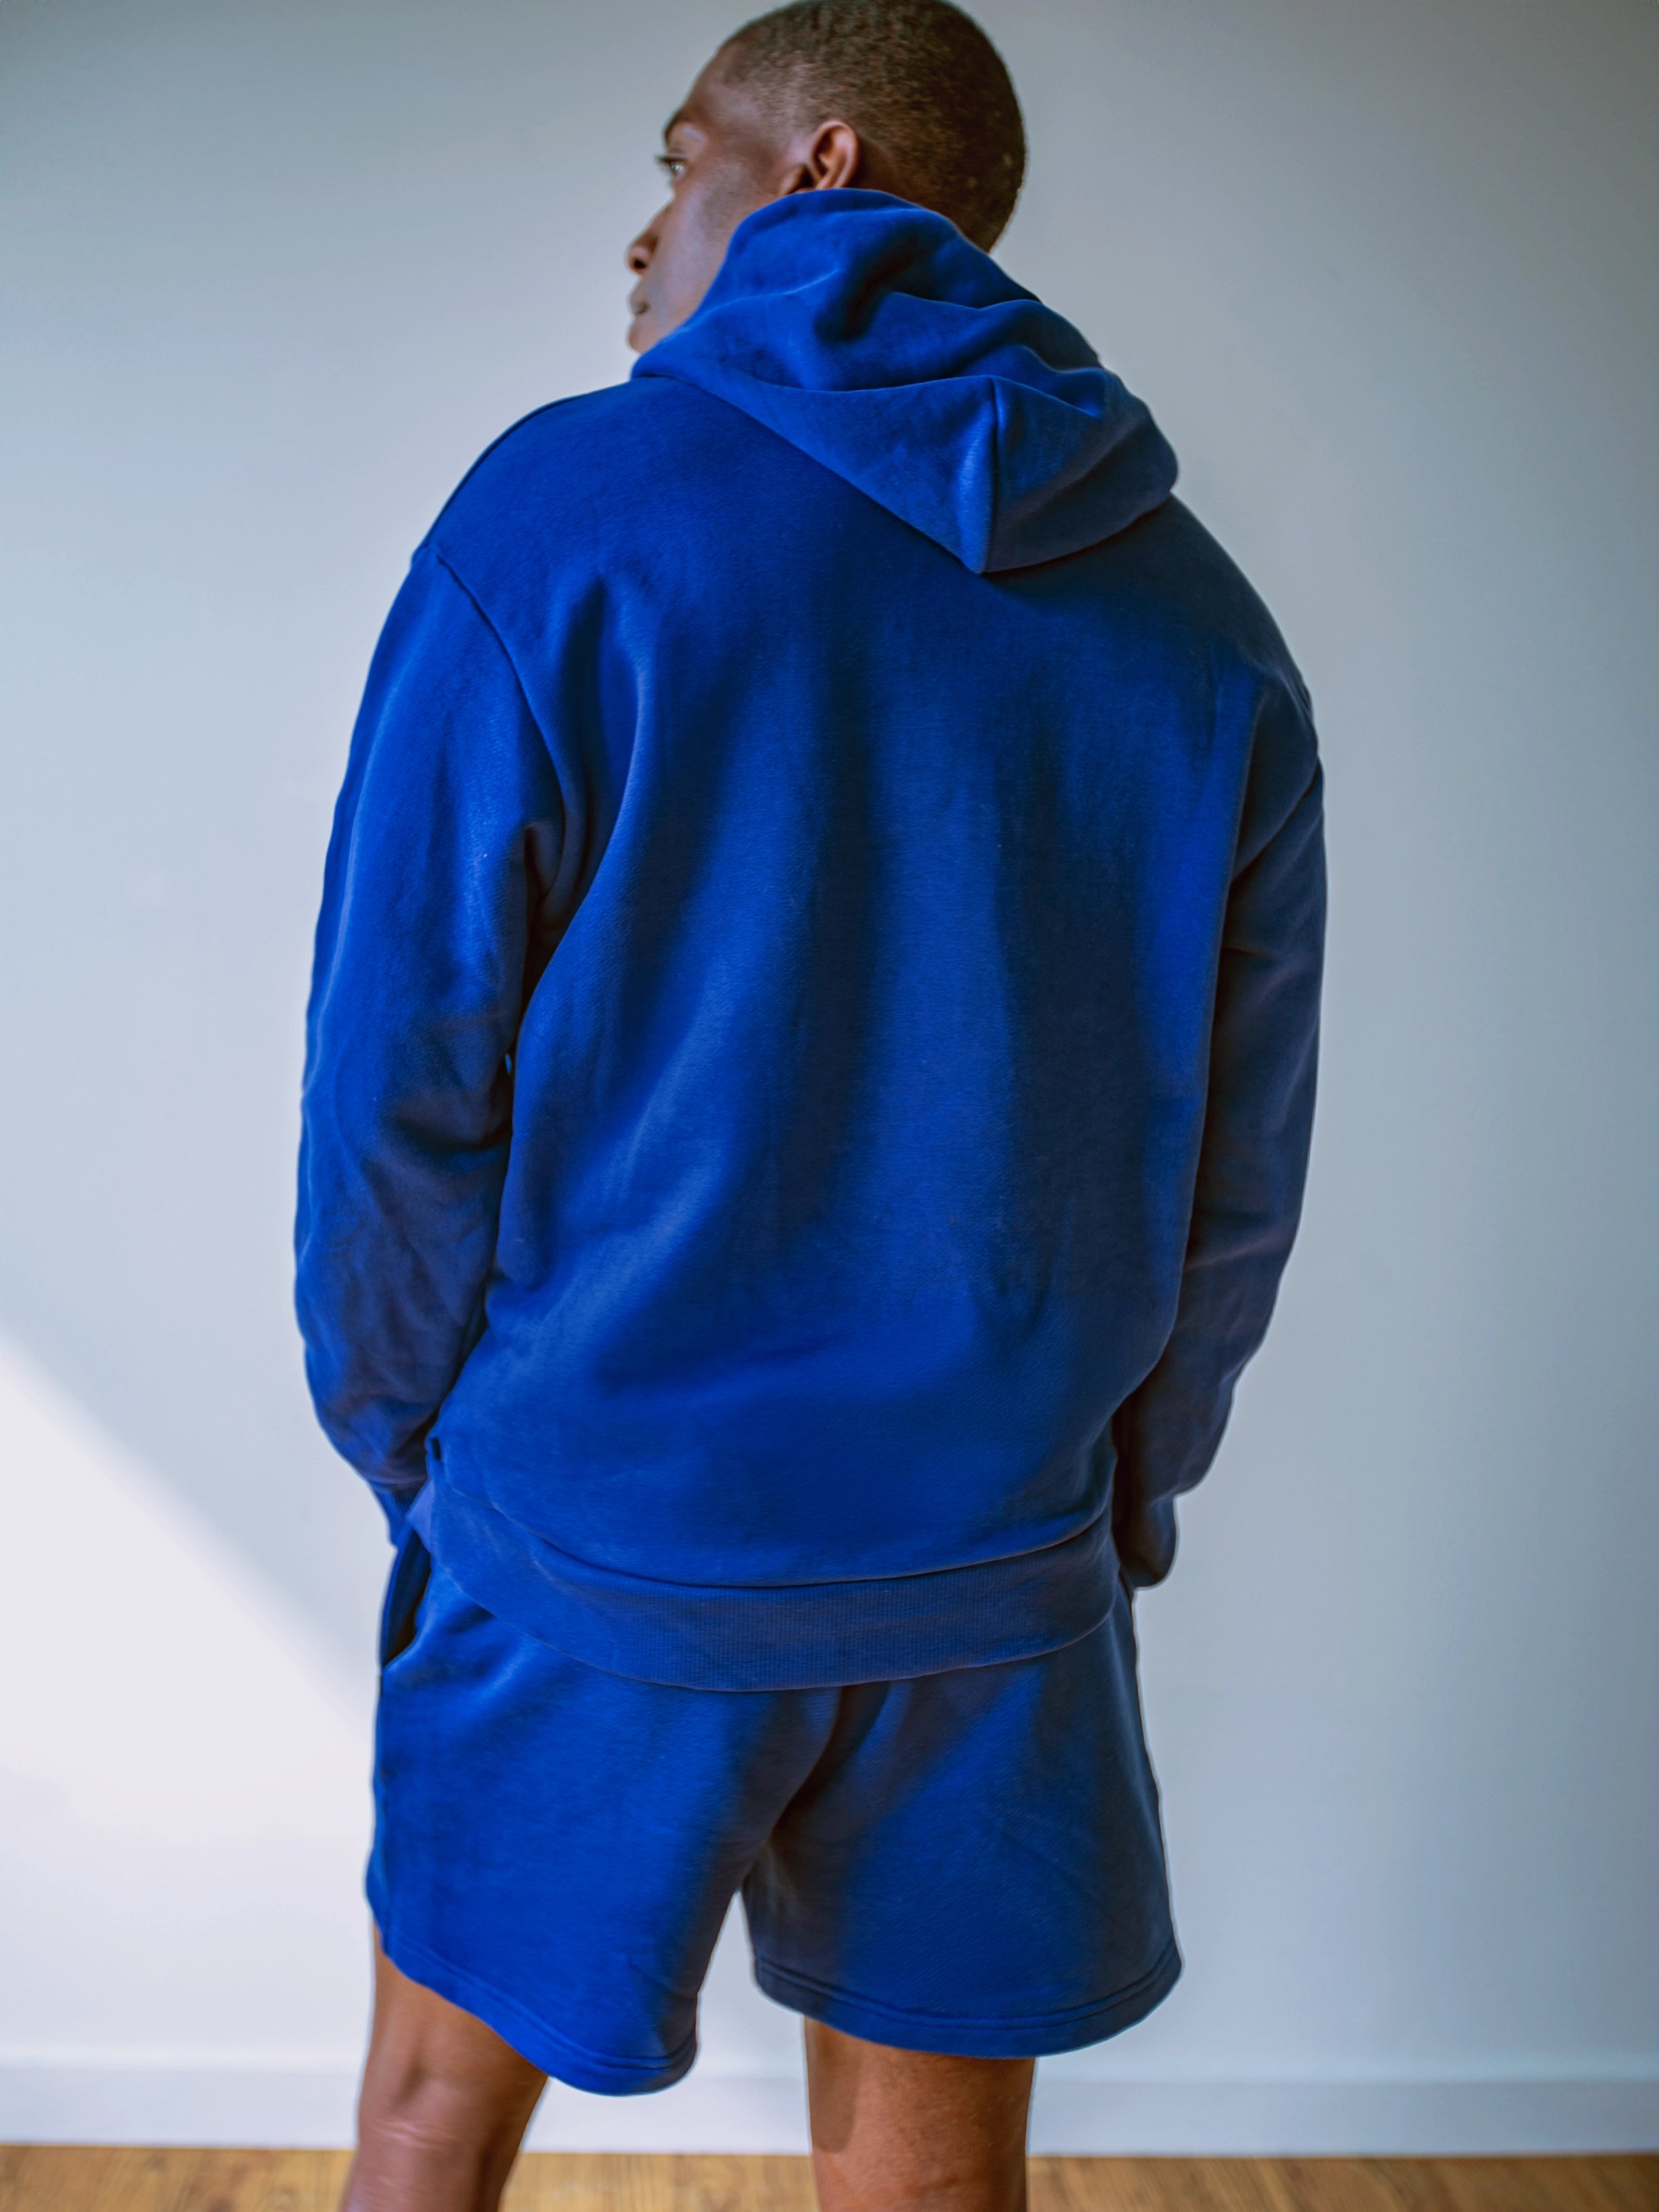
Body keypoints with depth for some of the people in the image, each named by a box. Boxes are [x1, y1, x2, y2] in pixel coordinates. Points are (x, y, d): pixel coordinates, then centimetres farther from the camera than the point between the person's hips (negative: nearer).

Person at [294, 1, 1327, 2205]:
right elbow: (1235, 1178, 3)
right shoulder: (1202, 623, 0)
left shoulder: (557, 520, -12)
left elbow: (402, 1084, -11)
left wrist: (398, 1438, 5)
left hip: (594, 1543, -3)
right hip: (996, 1570, 3)